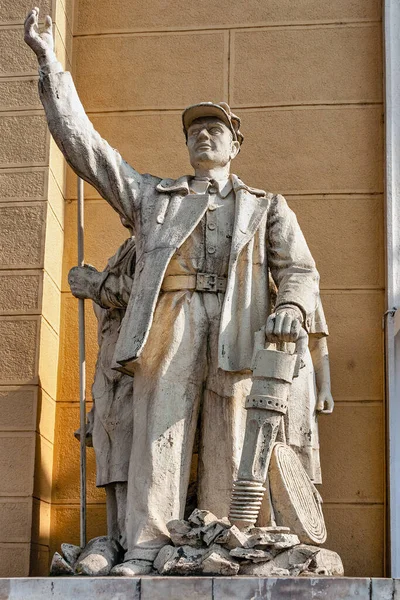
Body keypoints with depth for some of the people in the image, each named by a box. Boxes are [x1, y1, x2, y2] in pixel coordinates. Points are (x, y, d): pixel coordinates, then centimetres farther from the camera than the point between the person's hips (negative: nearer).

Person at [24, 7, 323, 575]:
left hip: (238, 327, 0)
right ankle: (147, 547, -17)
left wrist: (292, 307, -12)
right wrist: (50, 64, 17)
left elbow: (299, 268, 13)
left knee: (228, 440, -7)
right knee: (160, 427, -13)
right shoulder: (151, 194, 27)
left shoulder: (266, 205, 26)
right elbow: (82, 141, 22)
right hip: (169, 317, 0)